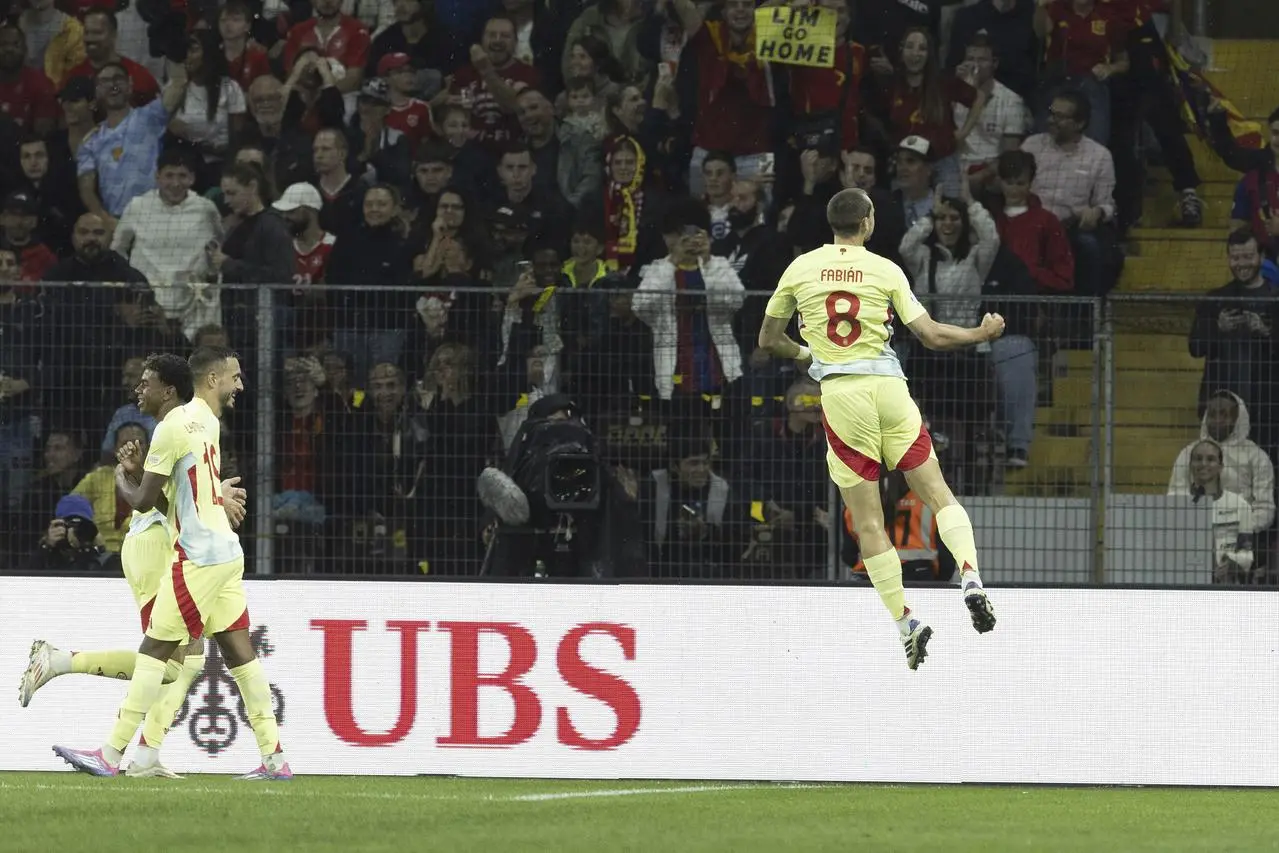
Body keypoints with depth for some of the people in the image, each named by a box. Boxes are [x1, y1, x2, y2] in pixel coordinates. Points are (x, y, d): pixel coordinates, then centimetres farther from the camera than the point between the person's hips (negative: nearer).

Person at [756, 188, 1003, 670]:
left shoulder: (800, 269, 6)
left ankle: (906, 622, -3)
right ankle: (971, 578, -15)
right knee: (937, 493, 8)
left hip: (838, 391, 0)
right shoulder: (885, 271, 1)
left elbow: (768, 340, 14)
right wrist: (983, 334, 17)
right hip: (887, 386, 0)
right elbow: (931, 336, 0)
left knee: (868, 520, 3)